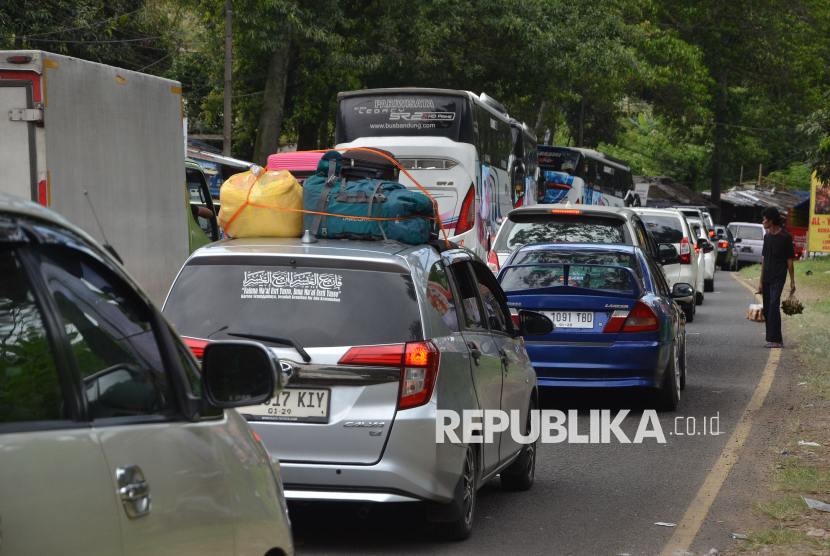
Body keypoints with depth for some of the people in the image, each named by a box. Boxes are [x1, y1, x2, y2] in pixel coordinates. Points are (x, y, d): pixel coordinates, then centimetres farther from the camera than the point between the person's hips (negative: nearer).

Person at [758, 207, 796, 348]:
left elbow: (789, 260, -4)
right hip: (767, 279, 7)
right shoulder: (767, 236, 13)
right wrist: (761, 282, 15)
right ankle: (773, 339, 11)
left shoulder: (785, 237, -5)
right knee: (767, 309, 5)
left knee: (774, 305, -17)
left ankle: (775, 340, -18)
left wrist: (792, 282, -6)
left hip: (778, 279, -7)